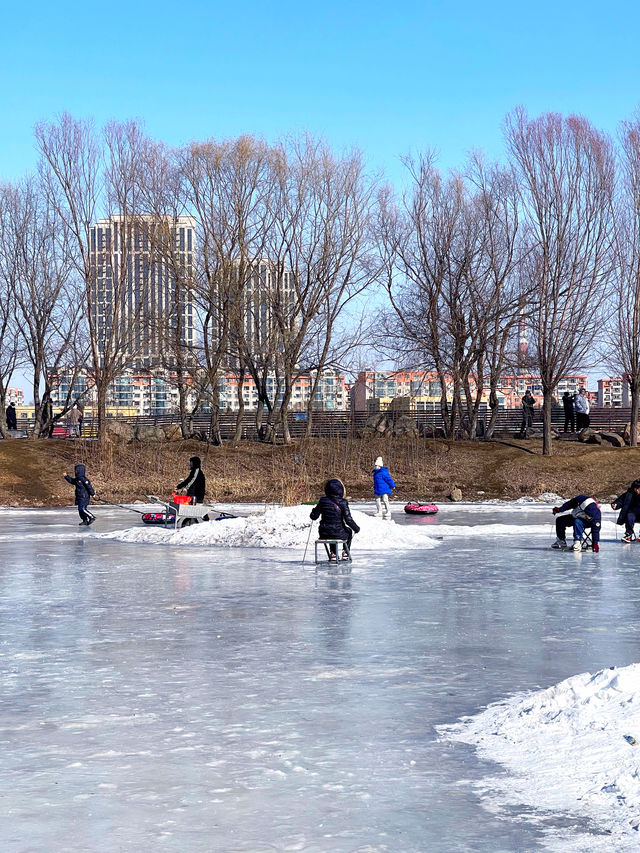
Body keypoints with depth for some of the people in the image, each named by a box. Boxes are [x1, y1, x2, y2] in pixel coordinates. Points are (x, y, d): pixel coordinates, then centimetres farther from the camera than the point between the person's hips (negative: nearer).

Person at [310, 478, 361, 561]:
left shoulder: (322, 501, -5)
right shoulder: (342, 502, -14)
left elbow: (314, 516, 0)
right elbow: (348, 520, -14)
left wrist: (314, 510, 22)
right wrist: (356, 528, 3)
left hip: (324, 535, 3)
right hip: (338, 535, -3)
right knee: (349, 531, 32)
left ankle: (333, 553, 34)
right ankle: (345, 552, 29)